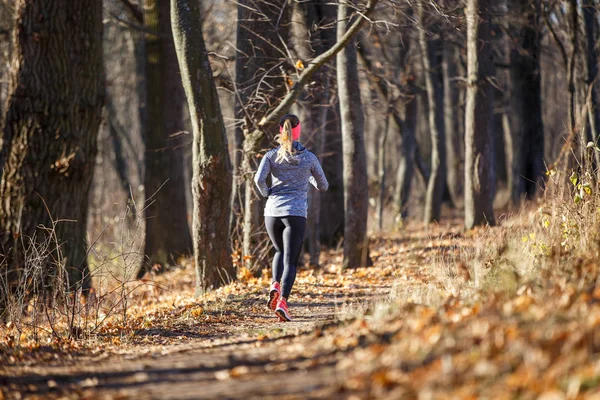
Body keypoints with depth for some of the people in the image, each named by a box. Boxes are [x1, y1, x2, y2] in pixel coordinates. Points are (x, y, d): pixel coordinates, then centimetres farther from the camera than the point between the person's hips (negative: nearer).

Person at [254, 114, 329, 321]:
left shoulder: (272, 155, 2)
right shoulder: (309, 158, 2)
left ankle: (275, 285, 2)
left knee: (280, 251, 27)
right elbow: (323, 186, 11)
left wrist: (266, 193, 7)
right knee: (290, 261, -1)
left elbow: (259, 178, -13)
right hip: (296, 213, -2)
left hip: (272, 212, 2)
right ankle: (282, 300, -23)